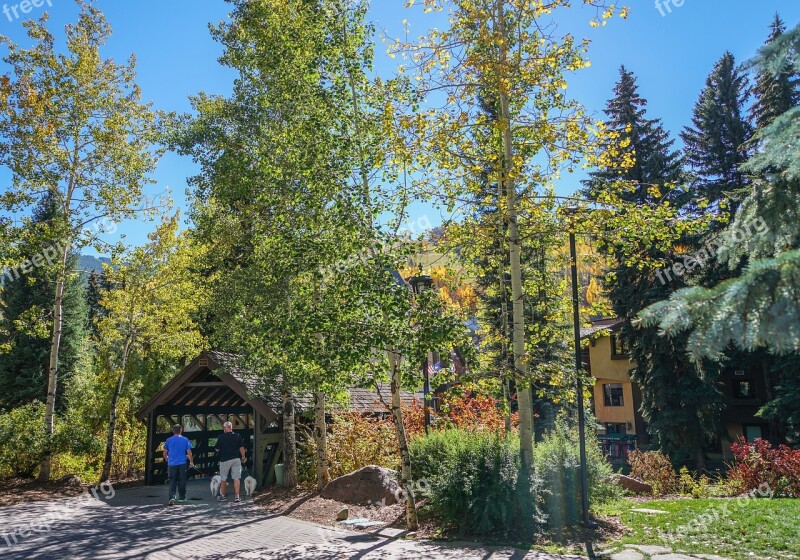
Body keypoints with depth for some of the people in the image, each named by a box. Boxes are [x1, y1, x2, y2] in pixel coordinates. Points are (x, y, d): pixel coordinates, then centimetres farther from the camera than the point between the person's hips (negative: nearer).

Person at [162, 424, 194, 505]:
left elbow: (165, 453, 4)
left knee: (172, 481, 3)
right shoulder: (185, 440, -2)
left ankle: (172, 497, -14)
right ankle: (181, 498, 18)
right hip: (182, 463, 0)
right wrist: (191, 462, 8)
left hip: (172, 463, 1)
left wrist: (167, 459, 23)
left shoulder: (169, 440, 0)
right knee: (182, 481, 10)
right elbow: (189, 452, -3)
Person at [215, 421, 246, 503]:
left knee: (223, 479, 13)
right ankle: (237, 497, 0)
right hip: (236, 459, 2)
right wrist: (243, 457, 14)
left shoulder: (221, 437, -7)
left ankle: (222, 496, 22)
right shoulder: (237, 436, -1)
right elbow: (241, 448, 3)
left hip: (225, 460, -2)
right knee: (236, 479, 2)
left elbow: (217, 449, 0)